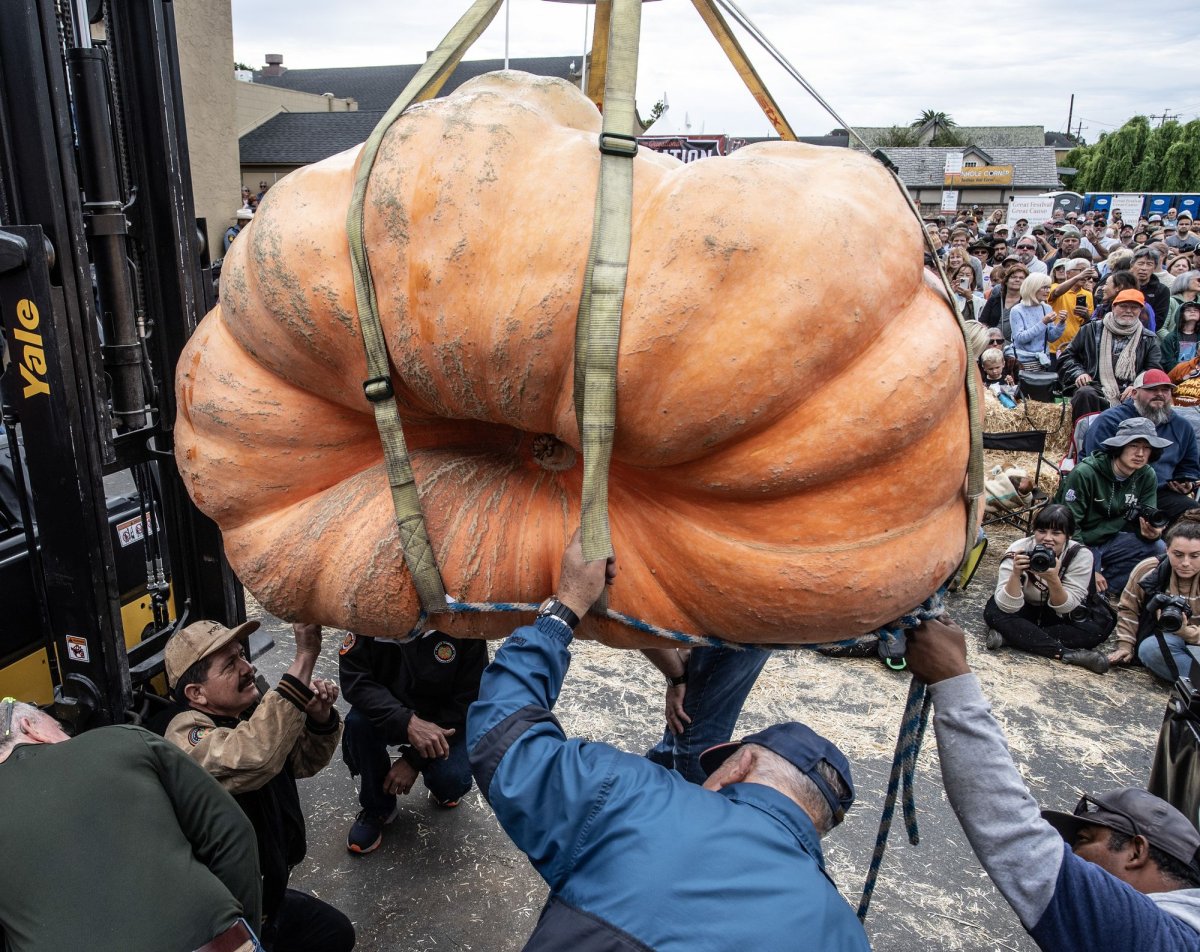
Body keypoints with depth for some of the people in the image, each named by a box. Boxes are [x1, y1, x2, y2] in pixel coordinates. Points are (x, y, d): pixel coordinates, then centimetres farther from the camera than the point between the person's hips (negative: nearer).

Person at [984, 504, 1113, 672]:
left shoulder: (1081, 555, -22)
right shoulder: (1019, 549, -24)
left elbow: (1067, 608, -23)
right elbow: (1008, 607, -29)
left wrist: (1053, 579, -41)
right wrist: (1015, 573, -45)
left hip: (1060, 617, 1)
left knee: (1102, 621, -25)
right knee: (993, 611, -29)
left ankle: (1010, 637, -29)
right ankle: (1068, 654, -32)